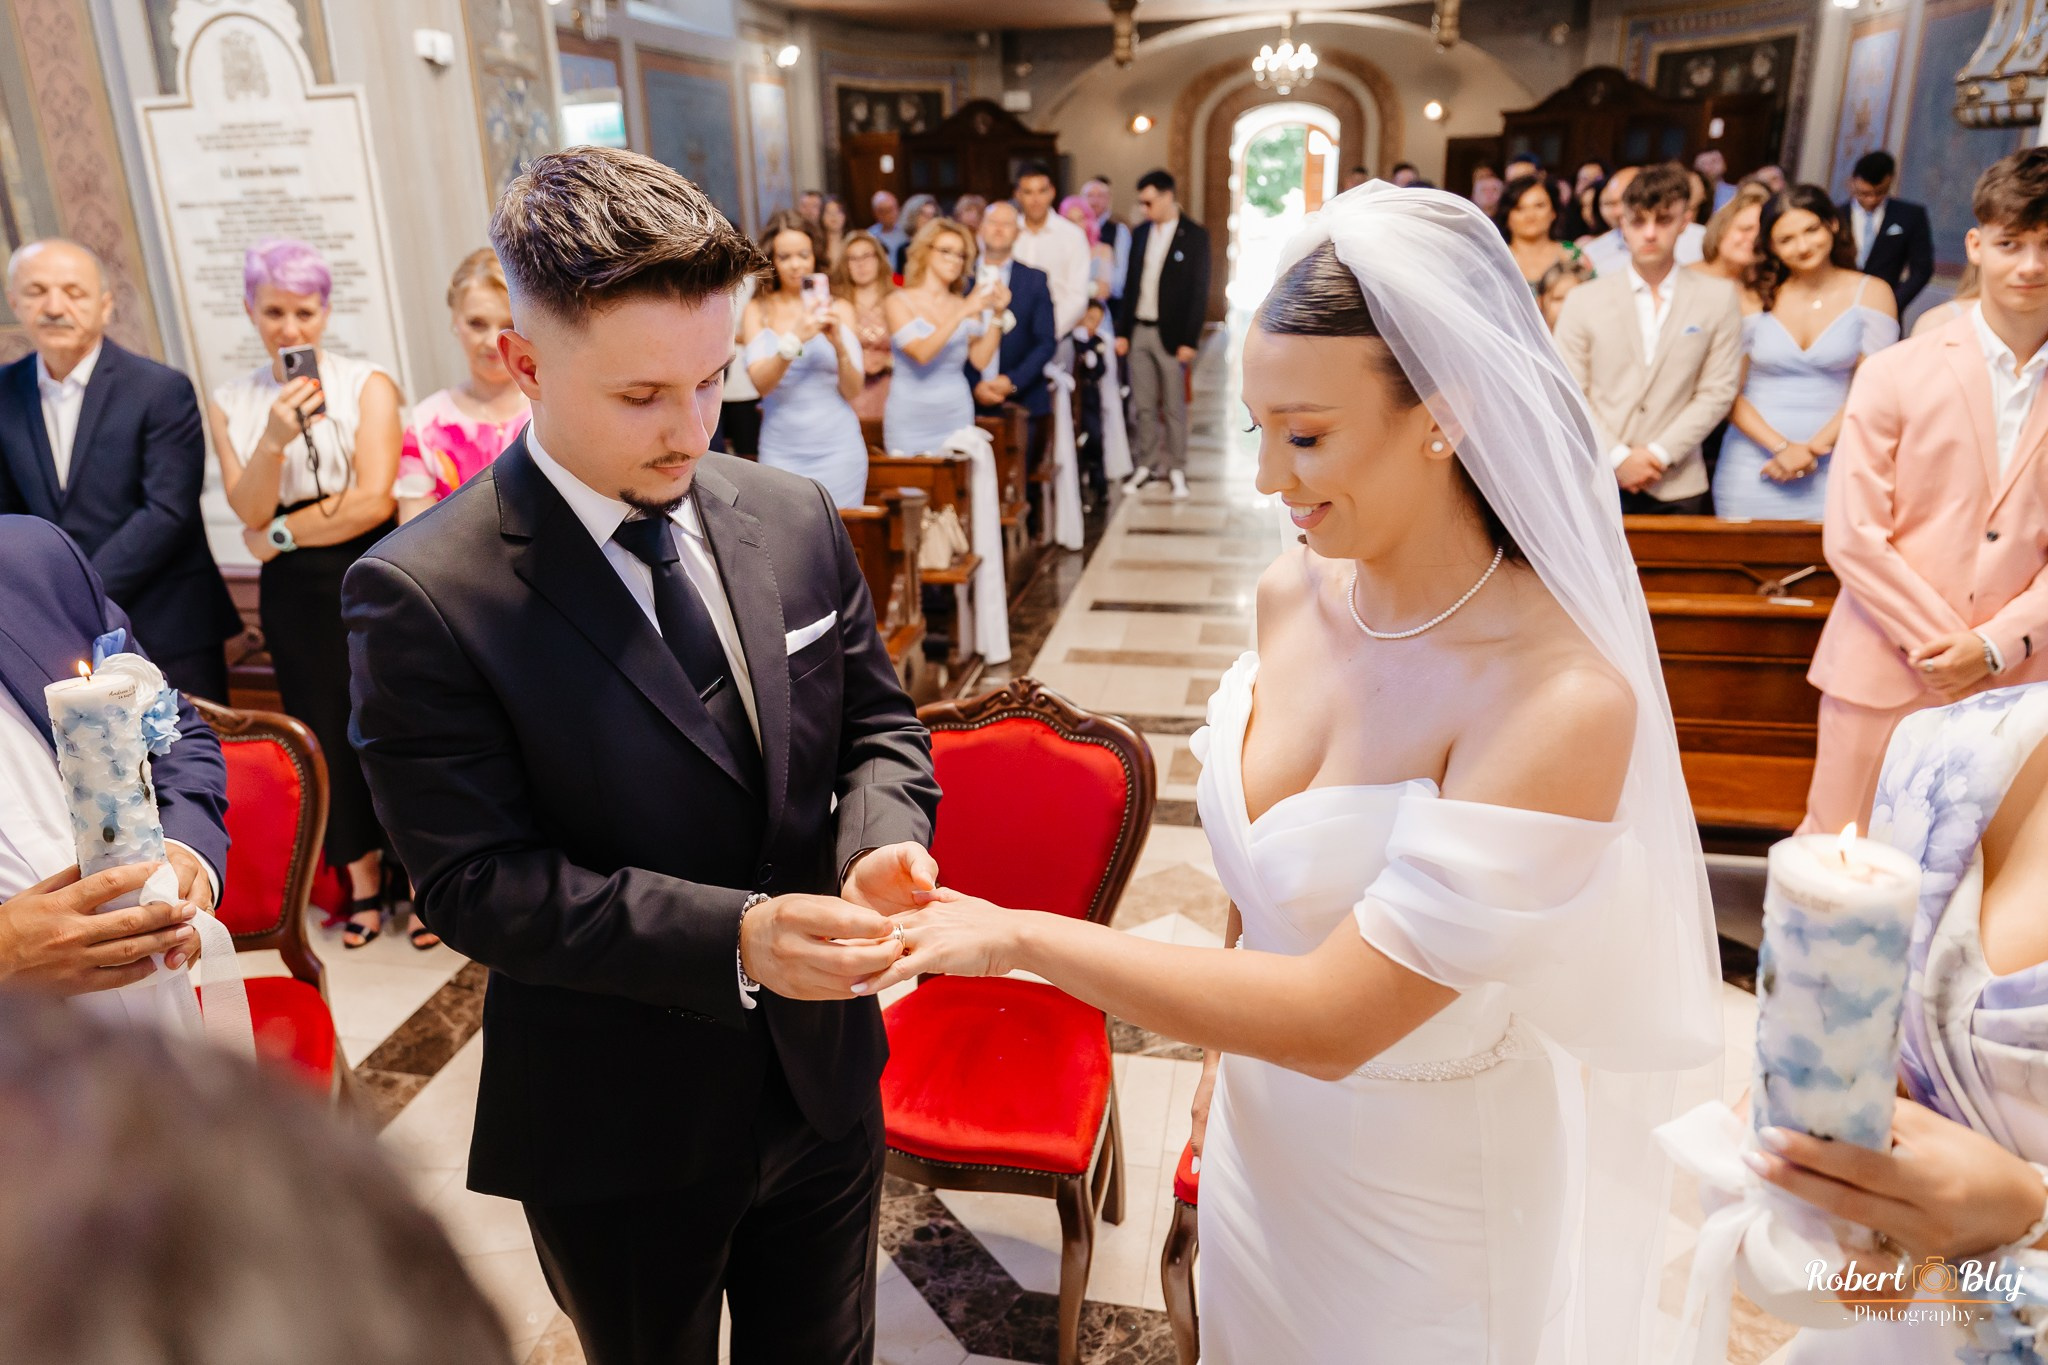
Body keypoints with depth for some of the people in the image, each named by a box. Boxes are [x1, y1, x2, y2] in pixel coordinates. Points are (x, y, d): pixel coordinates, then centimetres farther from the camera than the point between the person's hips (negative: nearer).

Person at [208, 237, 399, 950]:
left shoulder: (366, 383, -4)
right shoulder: (230, 403, 7)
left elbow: (375, 500, -12)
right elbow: (249, 511, -3)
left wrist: (282, 533, -5)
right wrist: (275, 439, -19)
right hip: (294, 592, 3)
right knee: (327, 731, 11)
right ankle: (363, 881, 26)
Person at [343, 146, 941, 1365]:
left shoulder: (794, 519, -5)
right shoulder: (421, 597, -19)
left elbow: (877, 725, 3)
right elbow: (477, 882, -20)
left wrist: (880, 842, -18)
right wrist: (732, 939, -31)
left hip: (825, 1080, 4)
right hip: (615, 1135, -4)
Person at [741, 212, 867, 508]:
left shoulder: (839, 308, 3)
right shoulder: (758, 310, 2)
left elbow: (852, 391, -3)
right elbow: (760, 383, -11)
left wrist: (839, 345, -21)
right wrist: (796, 338, -26)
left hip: (837, 448, 0)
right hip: (781, 452, 0)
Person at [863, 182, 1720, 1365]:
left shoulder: (1562, 701, -30)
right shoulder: (1293, 591, -11)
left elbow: (1332, 1019, -30)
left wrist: (1023, 937, -26)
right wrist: (1225, 1054, 11)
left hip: (1426, 1203, -5)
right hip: (1264, 1133, 5)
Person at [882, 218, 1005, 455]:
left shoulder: (966, 305, 10)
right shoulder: (898, 302, -2)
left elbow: (981, 360, -2)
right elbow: (921, 353, -18)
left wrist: (996, 315, -9)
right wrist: (962, 314, -21)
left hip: (956, 415, 3)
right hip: (910, 420, -3)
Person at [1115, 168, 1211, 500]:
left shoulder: (1194, 235, -5)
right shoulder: (1141, 233, 9)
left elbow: (1199, 290, -7)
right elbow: (1131, 283, 11)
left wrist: (1190, 339, -12)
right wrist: (1123, 331, 5)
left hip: (1170, 333, -4)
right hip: (1139, 330, 4)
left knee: (1174, 407, 3)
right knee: (1144, 405, 8)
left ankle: (1176, 469, 11)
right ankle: (1147, 465, 17)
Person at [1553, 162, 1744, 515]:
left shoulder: (1718, 298, 5)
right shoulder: (1584, 300, 4)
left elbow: (1717, 392, 2)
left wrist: (1660, 454, -9)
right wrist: (1618, 457, -9)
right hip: (1594, 483, 0)